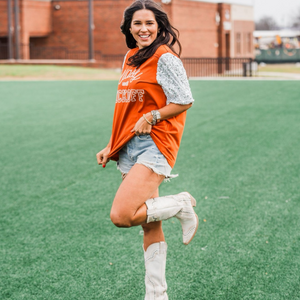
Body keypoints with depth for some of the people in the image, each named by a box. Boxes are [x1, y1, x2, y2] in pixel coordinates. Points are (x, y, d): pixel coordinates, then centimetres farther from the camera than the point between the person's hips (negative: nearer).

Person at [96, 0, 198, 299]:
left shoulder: (165, 58, -8)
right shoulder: (130, 58, 16)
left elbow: (184, 101, -11)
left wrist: (151, 118, -16)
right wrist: (112, 146, 18)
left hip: (154, 145, -8)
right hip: (129, 149, 8)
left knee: (121, 216, -21)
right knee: (149, 225, 10)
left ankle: (181, 205, 1)